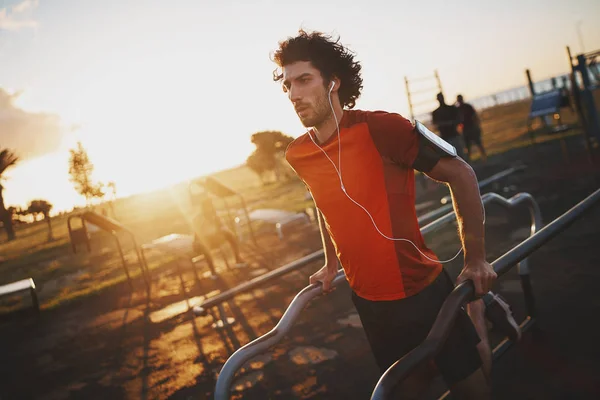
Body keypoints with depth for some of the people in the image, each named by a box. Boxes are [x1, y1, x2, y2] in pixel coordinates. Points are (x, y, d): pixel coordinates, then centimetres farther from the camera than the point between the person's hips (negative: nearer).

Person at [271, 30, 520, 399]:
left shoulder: (380, 128, -21)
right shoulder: (297, 155, -3)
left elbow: (459, 173, -14)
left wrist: (476, 259, -13)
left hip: (423, 290, -5)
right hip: (369, 302, 5)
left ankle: (476, 309, 34)